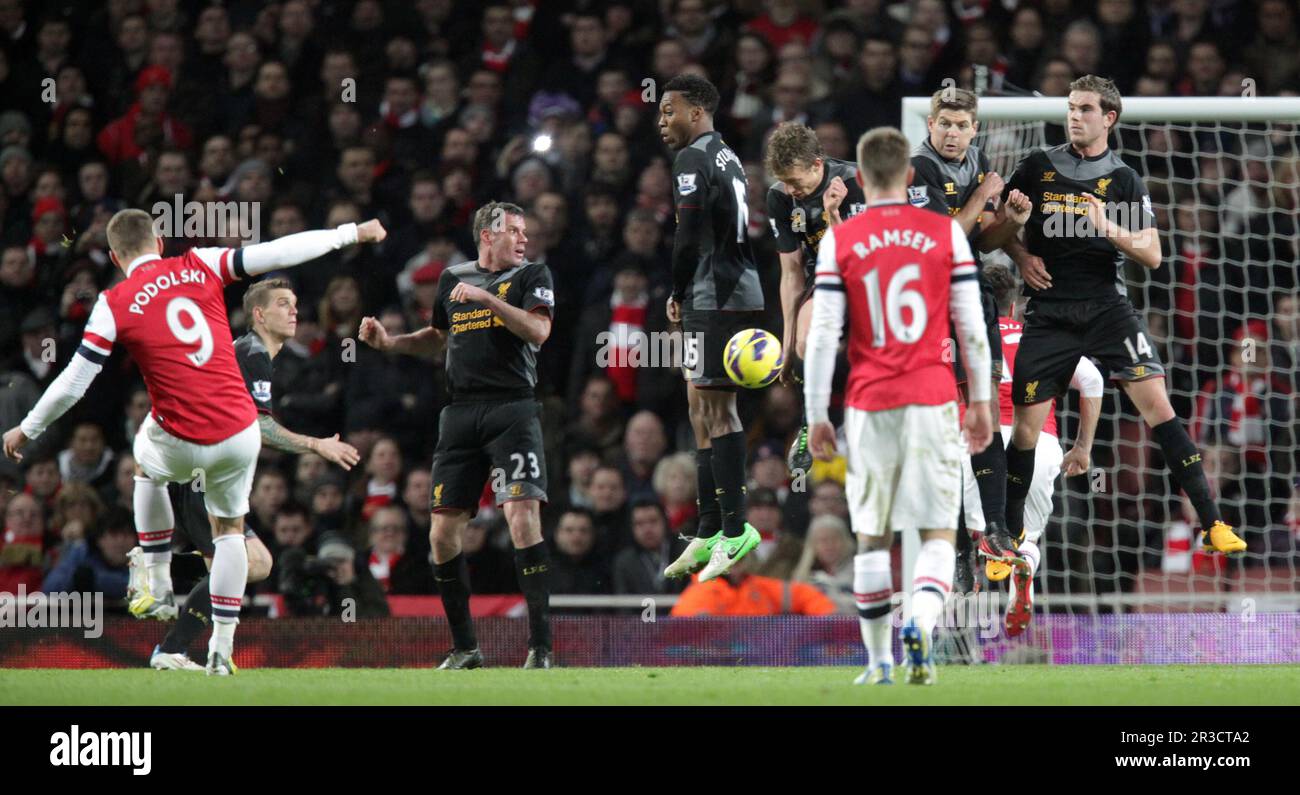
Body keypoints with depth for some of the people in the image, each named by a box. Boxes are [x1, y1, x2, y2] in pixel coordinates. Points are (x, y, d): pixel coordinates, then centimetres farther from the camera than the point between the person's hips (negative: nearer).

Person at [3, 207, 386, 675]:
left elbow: (74, 382, -3)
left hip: (180, 443, -2)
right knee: (229, 527, 22)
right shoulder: (200, 267, 1)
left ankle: (159, 587, 33)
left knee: (146, 466, 34)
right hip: (240, 432, 2)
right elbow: (278, 252, 1)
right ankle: (222, 646, 16)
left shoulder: (114, 304, -5)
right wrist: (351, 233, 11)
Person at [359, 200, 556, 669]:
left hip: (512, 410, -4)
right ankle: (465, 649, 14)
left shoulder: (532, 276, 6)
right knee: (442, 533, 1)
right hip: (461, 414, 4)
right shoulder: (453, 278, 17)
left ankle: (540, 647, -17)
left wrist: (487, 297, -15)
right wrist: (387, 342, 17)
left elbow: (538, 331, -11)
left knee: (523, 518, -20)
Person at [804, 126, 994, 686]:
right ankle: (921, 622, -25)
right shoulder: (946, 233, 2)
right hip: (933, 400, 0)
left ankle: (879, 662, 12)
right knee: (938, 533, 2)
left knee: (872, 538, 10)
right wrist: (980, 401, 12)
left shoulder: (838, 241, 1)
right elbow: (971, 325, 3)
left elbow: (822, 335, -2)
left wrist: (817, 417, 3)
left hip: (869, 406, 0)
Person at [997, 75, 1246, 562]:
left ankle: (1212, 524, -15)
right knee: (1027, 421, -1)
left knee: (1155, 402, -14)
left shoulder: (1124, 180, 5)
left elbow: (1151, 255, -1)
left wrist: (1109, 229, -18)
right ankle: (1010, 531, 18)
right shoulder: (1038, 167, 7)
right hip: (1048, 314, 1)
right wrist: (1022, 257, 1)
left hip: (1107, 307, -1)